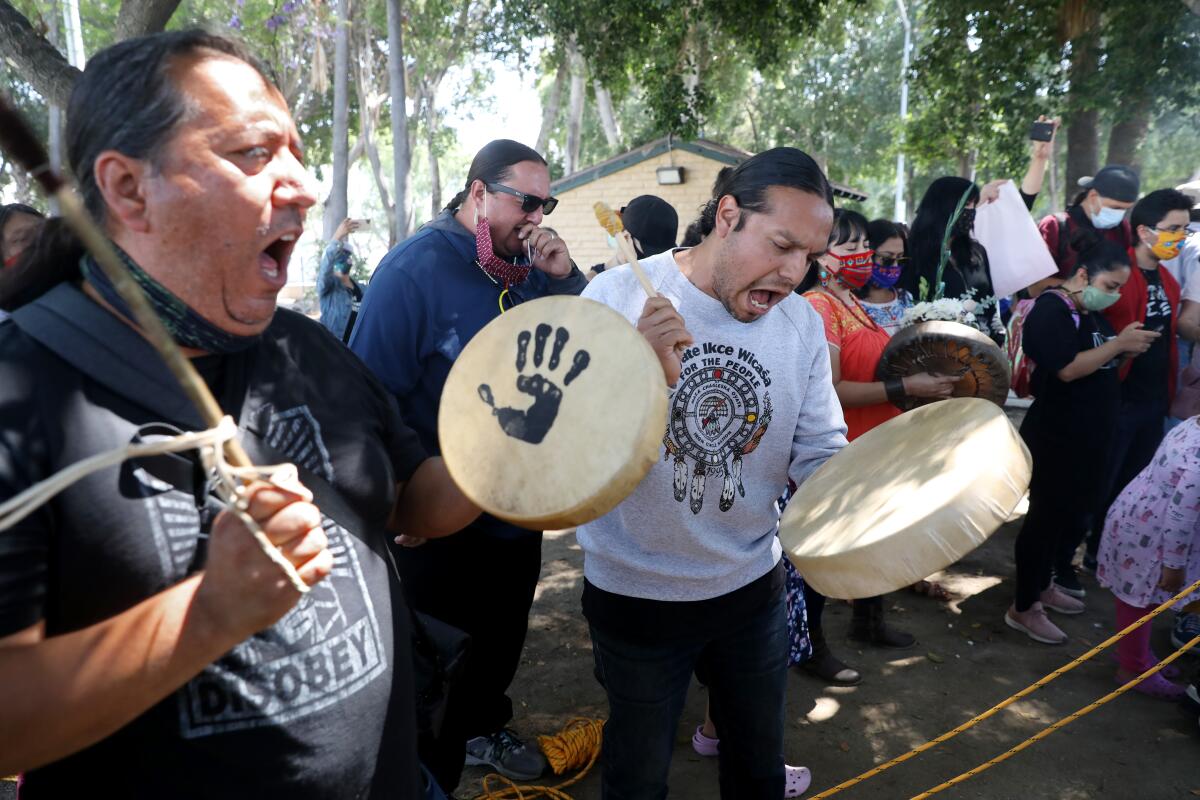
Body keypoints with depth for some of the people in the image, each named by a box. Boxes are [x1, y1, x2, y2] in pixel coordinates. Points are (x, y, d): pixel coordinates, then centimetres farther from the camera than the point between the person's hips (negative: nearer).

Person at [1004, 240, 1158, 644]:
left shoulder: (1092, 312, 12)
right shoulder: (1050, 310, -16)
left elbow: (1100, 363, 19)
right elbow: (1068, 369, -26)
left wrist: (1127, 347, 4)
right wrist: (1118, 344, -23)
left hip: (1088, 437, 9)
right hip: (1054, 438, -9)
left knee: (1068, 512, 18)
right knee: (1046, 515, -2)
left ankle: (1041, 586, 34)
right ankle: (1023, 608, 9)